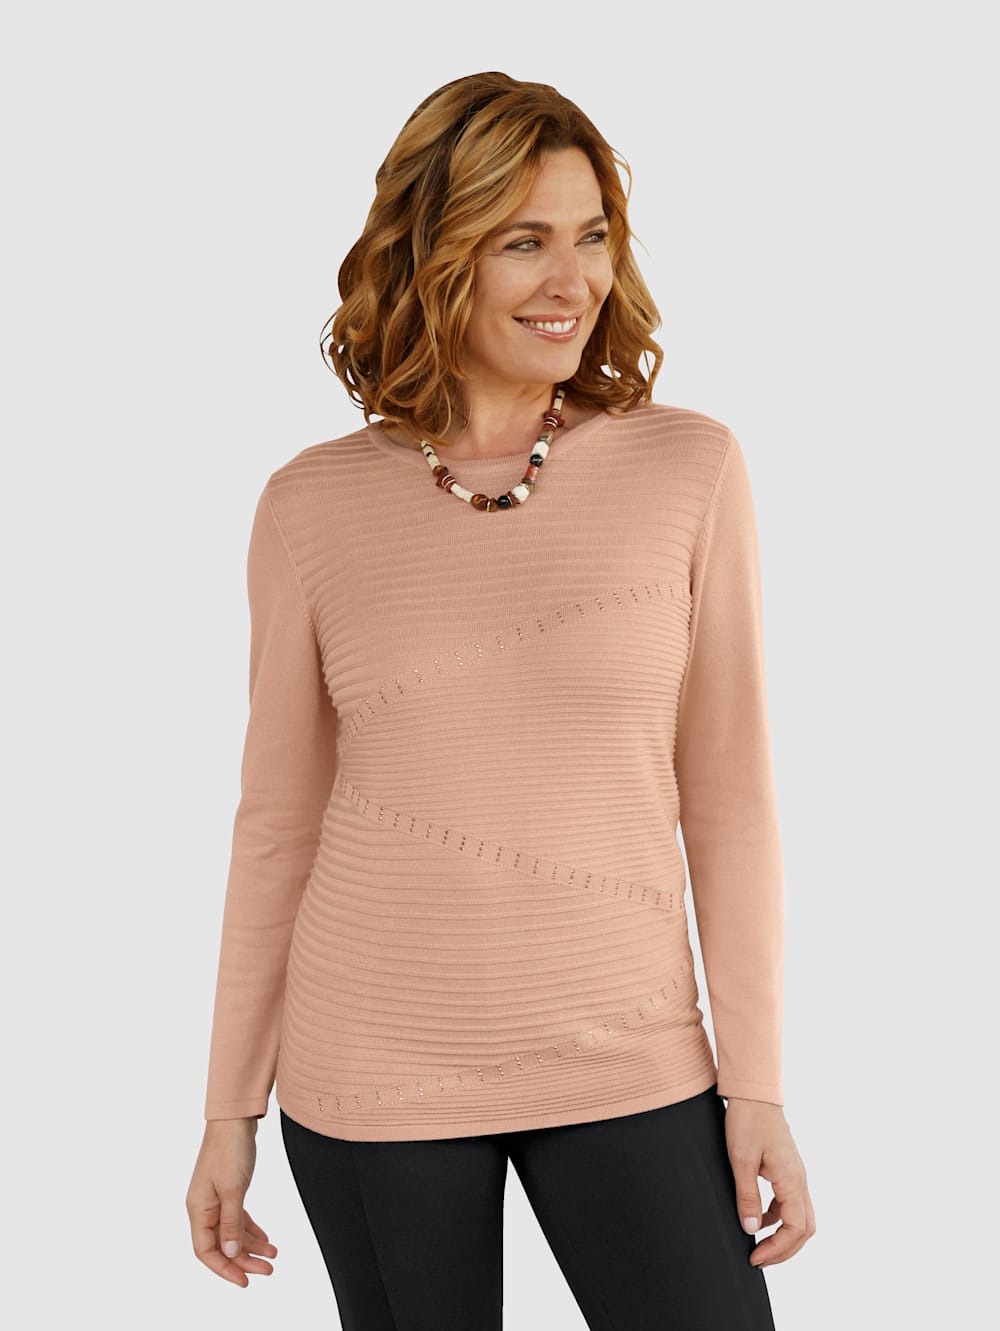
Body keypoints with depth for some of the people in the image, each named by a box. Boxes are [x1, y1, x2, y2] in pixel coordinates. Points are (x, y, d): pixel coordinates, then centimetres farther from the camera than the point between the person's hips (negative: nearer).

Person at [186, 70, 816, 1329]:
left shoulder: (688, 468, -3)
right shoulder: (311, 504, -1)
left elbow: (727, 791, 0)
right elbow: (279, 816, 4)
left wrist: (755, 1084, -2)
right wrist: (230, 1106, 6)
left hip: (627, 1068, 0)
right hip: (372, 1078, 1)